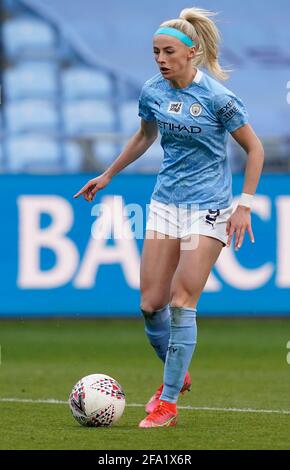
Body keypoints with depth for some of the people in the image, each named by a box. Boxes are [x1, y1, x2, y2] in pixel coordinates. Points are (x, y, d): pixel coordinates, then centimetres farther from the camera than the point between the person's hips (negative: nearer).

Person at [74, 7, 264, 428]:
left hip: (208, 208, -5)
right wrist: (108, 175, 27)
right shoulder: (153, 92, 2)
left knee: (182, 302, -11)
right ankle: (177, 375, 26)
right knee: (151, 305, 0)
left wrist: (245, 205, -10)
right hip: (165, 203, 5)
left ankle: (168, 403, -4)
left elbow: (254, 148, -5)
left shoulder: (217, 97, -14)